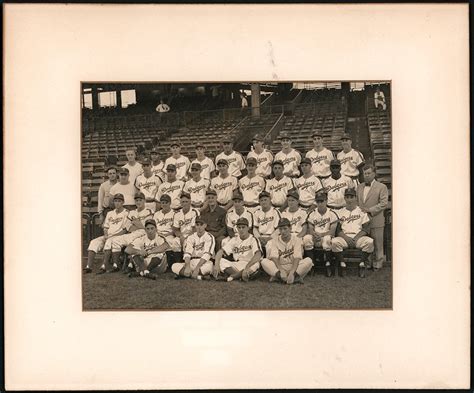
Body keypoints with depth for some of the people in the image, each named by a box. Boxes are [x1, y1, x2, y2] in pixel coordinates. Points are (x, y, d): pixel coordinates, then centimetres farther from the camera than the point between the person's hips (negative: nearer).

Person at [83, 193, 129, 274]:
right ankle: (88, 266, -29)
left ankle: (104, 266, -42)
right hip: (107, 237, 6)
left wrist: (112, 235, -14)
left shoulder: (126, 213, 2)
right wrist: (105, 235, -1)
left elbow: (125, 230, -6)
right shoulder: (110, 213, 23)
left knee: (109, 241, -37)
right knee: (94, 242, -20)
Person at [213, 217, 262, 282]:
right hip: (236, 266, 3)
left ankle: (233, 276, -24)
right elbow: (220, 252, -1)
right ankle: (240, 275, -28)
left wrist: (247, 267, -39)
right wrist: (216, 265, -22)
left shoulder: (253, 240, -5)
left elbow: (258, 255, -24)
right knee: (221, 261, -19)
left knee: (256, 263, -36)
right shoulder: (234, 240, 9)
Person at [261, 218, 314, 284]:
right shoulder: (275, 241, 2)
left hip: (294, 267, -1)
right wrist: (281, 270, -31)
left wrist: (292, 273, -31)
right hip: (279, 267, 1)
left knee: (309, 261, -26)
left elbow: (297, 258, -15)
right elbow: (274, 257, -12)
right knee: (264, 261, -23)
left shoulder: (297, 239, -3)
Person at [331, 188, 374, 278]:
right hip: (344, 237, 0)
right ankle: (342, 264, -15)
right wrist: (345, 237, -13)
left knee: (369, 241, -32)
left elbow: (366, 229, 5)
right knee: (334, 242, -32)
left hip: (358, 237, 0)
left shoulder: (362, 211, 16)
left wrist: (356, 237, -12)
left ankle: (362, 264, -14)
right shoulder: (340, 212, 17)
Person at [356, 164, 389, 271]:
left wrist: (370, 210, -16)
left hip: (375, 221, -4)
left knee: (377, 244, 2)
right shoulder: (359, 187, 16)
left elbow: (384, 203, -9)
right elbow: (356, 201, 20)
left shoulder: (381, 187, -1)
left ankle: (377, 264, 12)